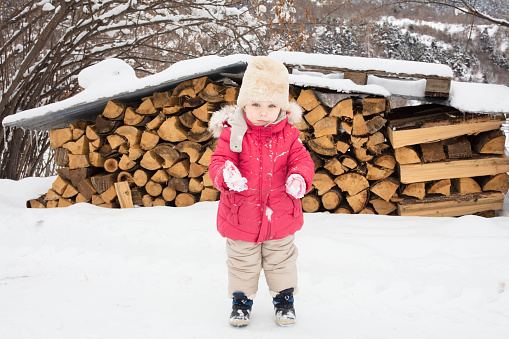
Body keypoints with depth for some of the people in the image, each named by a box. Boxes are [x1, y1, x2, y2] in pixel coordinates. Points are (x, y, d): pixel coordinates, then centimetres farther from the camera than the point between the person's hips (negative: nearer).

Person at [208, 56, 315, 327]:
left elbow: (302, 159, -6)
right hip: (241, 216, -1)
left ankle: (284, 297, 39)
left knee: (281, 260, 19)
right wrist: (226, 175, -42)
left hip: (280, 215, 2)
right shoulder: (233, 134, -13)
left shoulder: (287, 135, -5)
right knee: (242, 263, 15)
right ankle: (241, 299, 37)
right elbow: (218, 161, -18)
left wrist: (299, 177, -29)